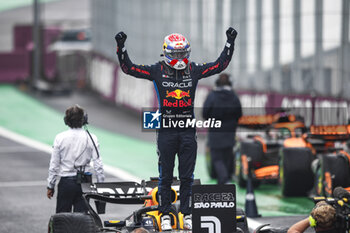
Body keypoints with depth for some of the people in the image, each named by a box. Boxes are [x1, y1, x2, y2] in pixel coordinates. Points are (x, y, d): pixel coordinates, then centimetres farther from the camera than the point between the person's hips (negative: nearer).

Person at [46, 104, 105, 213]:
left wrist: (50, 186, 8)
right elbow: (98, 164, -4)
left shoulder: (60, 138, -6)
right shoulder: (91, 138, -4)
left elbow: (54, 165, -1)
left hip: (66, 182, -1)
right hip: (84, 182, 1)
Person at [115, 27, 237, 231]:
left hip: (188, 131, 2)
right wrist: (121, 47, -12)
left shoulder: (194, 70, 5)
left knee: (187, 176, 6)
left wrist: (230, 43, 6)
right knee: (166, 176, 4)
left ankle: (187, 214, 12)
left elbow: (220, 65, 11)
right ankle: (165, 215, 11)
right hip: (166, 131, -2)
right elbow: (129, 68, -1)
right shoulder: (158, 71, -1)